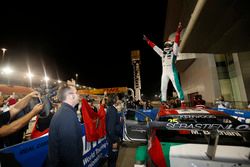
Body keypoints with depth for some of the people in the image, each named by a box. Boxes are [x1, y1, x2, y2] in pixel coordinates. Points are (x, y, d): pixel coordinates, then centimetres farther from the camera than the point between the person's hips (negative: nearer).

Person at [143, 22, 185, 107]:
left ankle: (182, 102, -1)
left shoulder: (173, 52, 8)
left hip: (172, 72, -5)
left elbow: (176, 42, -5)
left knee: (177, 87, -7)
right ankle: (164, 103, 15)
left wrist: (178, 32, -15)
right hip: (164, 72, 5)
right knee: (163, 88, 6)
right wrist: (147, 40, 25)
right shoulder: (162, 53, 19)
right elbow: (154, 46, 22)